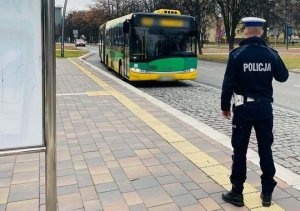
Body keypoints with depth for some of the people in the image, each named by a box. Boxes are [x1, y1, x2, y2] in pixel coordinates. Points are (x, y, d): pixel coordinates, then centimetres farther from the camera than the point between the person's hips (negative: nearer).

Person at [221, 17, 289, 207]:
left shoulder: (237, 54, -10)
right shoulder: (271, 54, -2)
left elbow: (228, 84, -11)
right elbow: (283, 77, 12)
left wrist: (225, 106, 1)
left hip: (243, 108, -3)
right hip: (265, 107, 3)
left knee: (240, 151, 6)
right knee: (266, 149, 13)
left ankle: (237, 193, 15)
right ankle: (267, 193, 23)